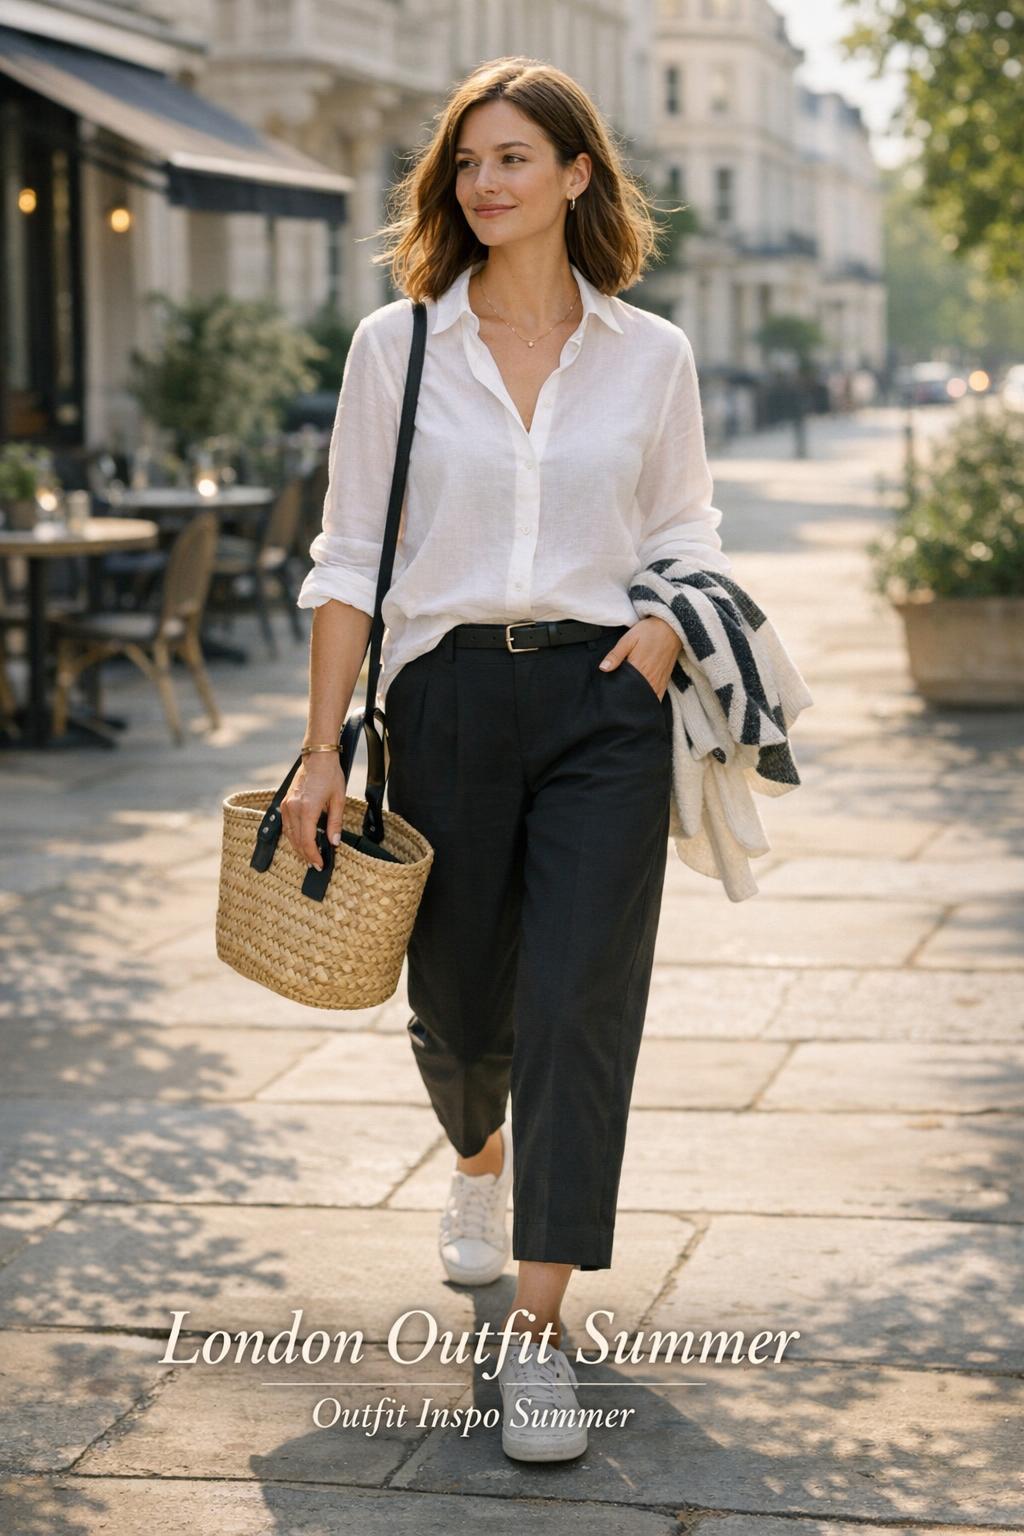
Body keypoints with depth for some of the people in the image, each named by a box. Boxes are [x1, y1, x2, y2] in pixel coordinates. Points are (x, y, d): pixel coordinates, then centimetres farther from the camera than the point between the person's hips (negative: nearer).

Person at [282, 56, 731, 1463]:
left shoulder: (650, 355, 5)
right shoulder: (395, 345, 3)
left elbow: (687, 537, 15)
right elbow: (351, 558, 4)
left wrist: (662, 633, -8)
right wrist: (323, 751, 0)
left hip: (604, 702, -1)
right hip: (446, 699, 1)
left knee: (580, 1003, -10)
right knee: (458, 998, 11)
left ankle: (540, 1327, -3)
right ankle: (481, 1160, 48)